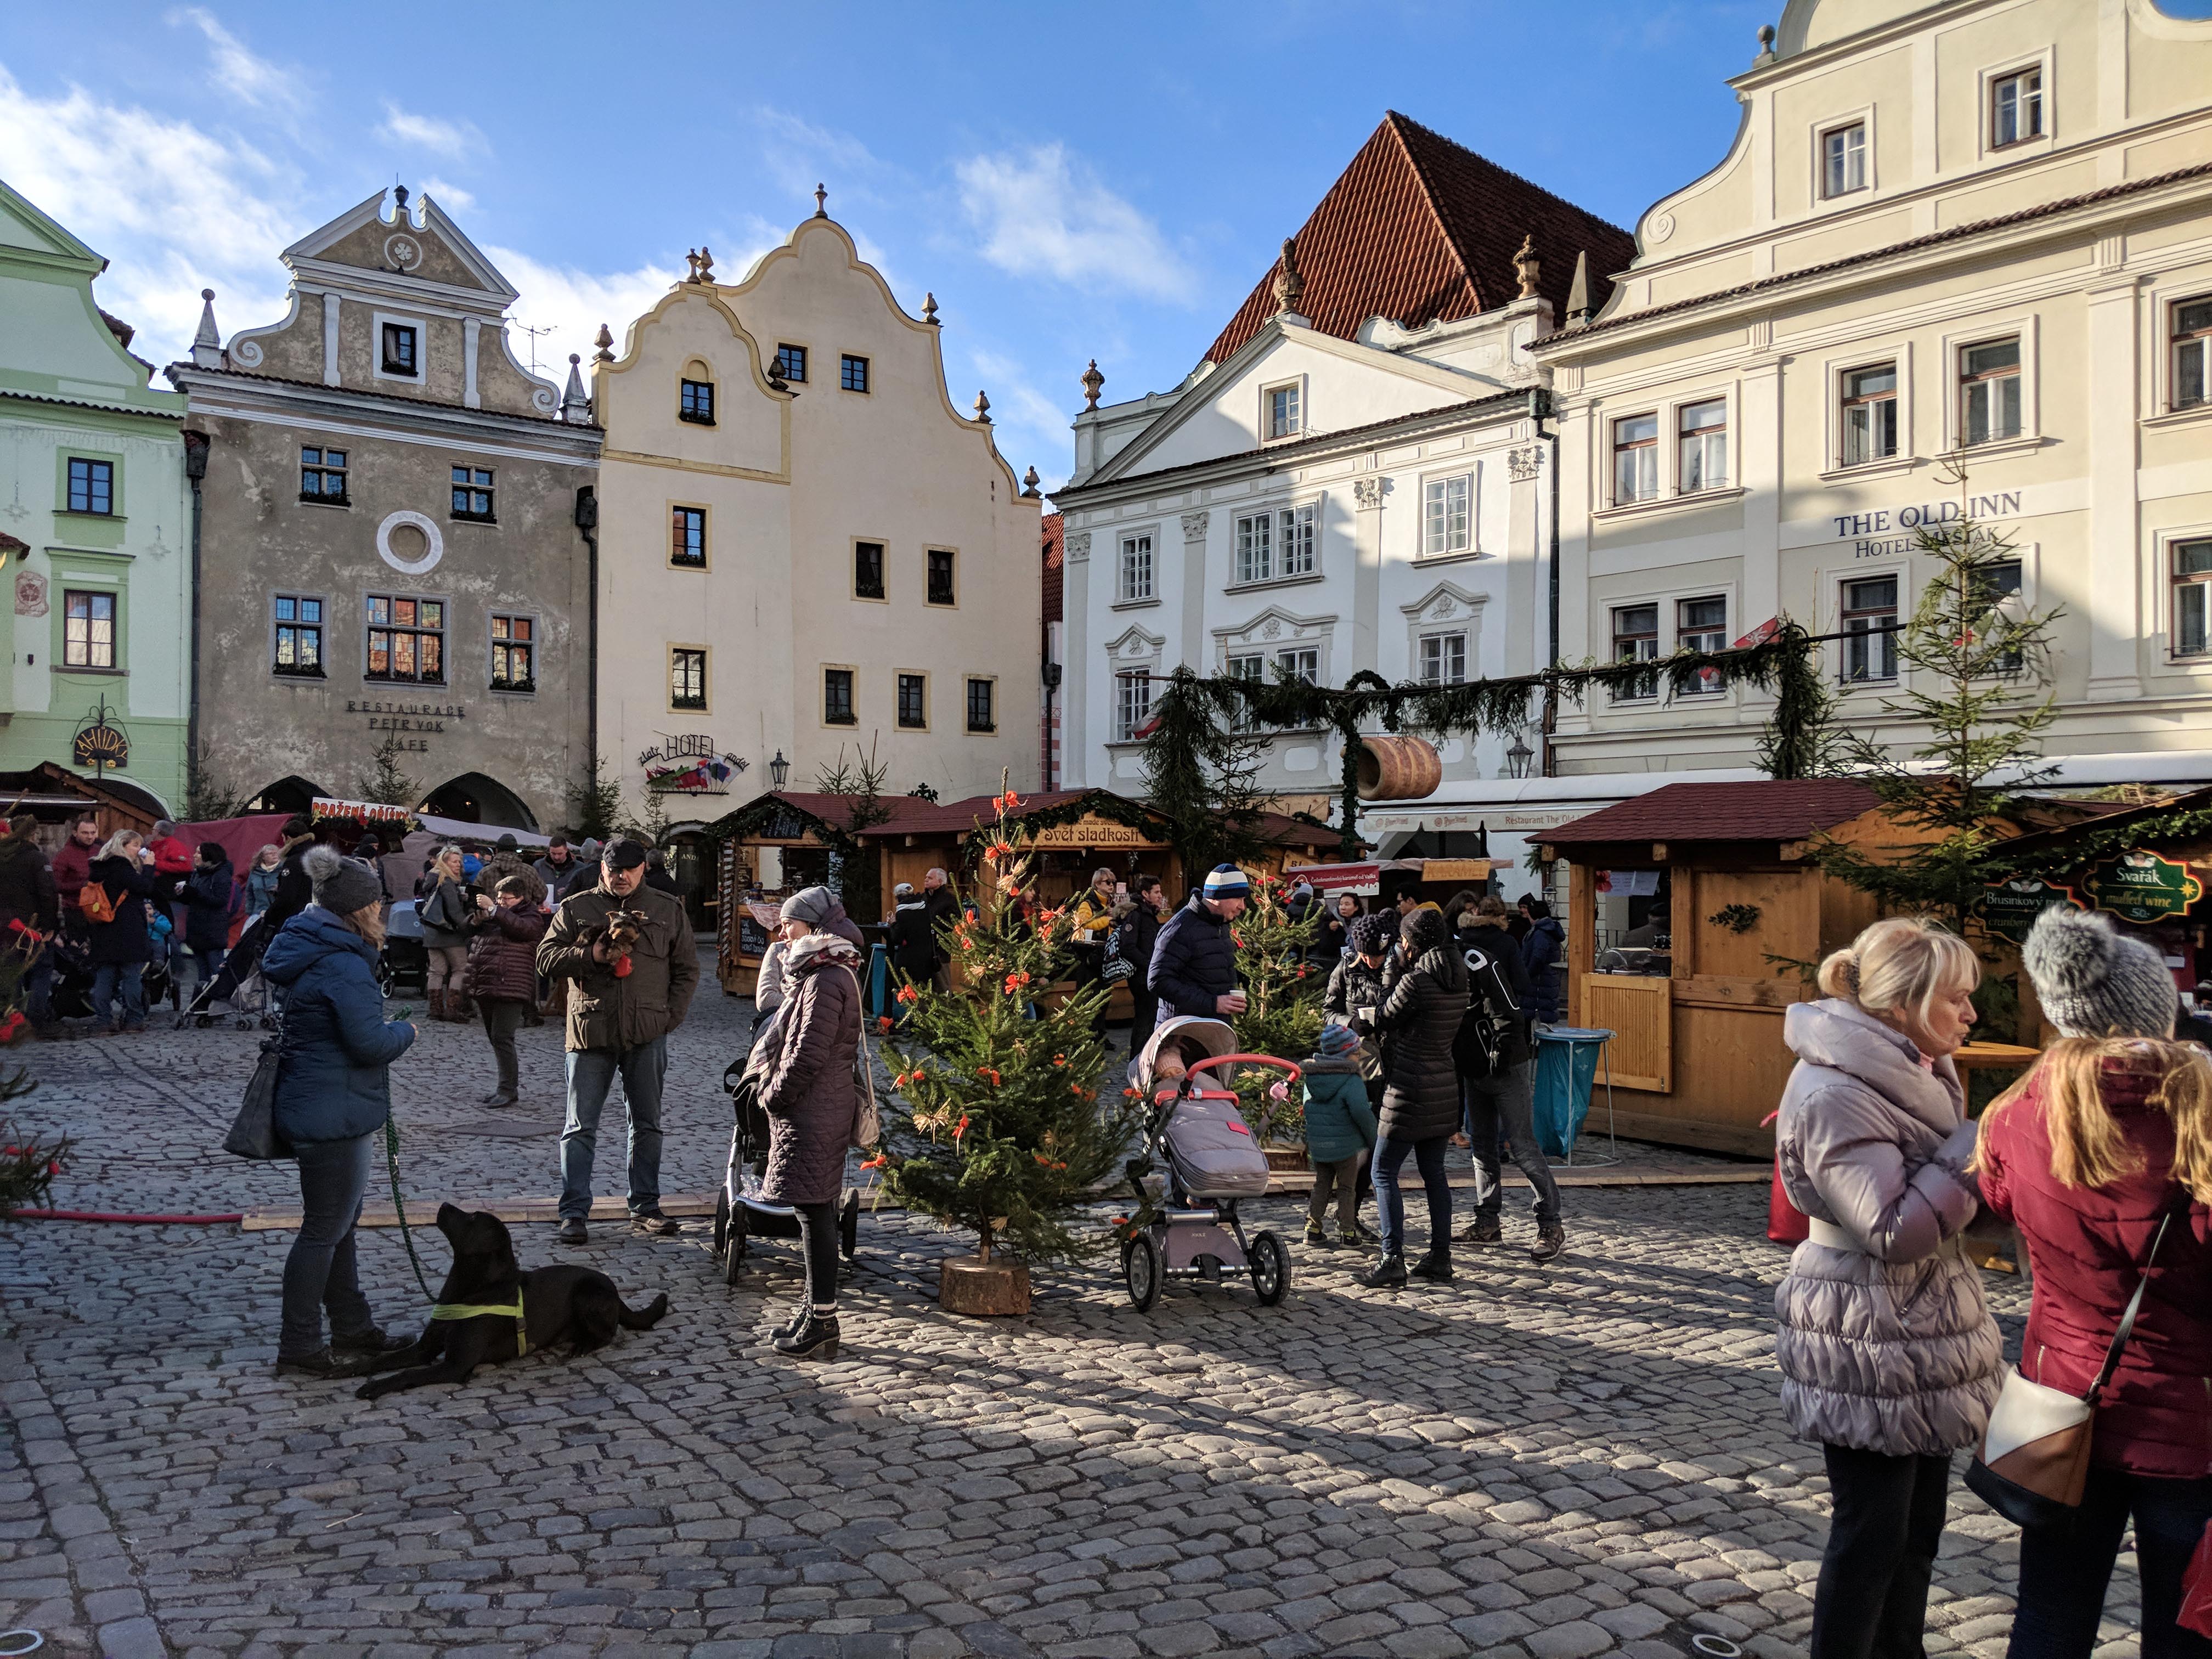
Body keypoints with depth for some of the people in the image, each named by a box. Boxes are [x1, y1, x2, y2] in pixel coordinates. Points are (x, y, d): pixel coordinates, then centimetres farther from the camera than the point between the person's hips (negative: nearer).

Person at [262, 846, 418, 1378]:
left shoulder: (311, 952, 10)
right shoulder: (344, 965, -22)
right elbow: (370, 1041, -26)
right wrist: (405, 1030, -8)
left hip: (314, 1109, 11)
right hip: (334, 1114, -11)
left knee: (339, 1224, 19)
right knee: (325, 1229, 0)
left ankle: (354, 1329, 31)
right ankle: (300, 1348, 10)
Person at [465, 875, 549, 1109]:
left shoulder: (532, 916, -2)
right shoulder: (497, 913, 19)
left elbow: (521, 928, -23)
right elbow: (470, 928, 14)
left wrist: (493, 909, -22)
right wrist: (479, 916, -8)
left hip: (509, 988, -8)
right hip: (486, 986, 8)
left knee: (501, 1038, -14)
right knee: (495, 1039, 12)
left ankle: (509, 1091, -12)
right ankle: (507, 1087, 21)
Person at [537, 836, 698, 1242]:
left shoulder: (668, 911, 8)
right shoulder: (575, 909, 5)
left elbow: (687, 969, 11)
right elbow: (546, 958, 0)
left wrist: (671, 1017, 0)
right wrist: (591, 955, -15)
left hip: (647, 1037, 2)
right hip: (590, 1032, -1)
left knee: (647, 1125, 10)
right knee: (580, 1128, 1)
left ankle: (645, 1209, 20)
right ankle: (573, 1213, 6)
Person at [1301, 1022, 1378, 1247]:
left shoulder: (1310, 1077, 5)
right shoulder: (1352, 1081, -17)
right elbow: (1362, 1113, -26)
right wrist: (1373, 1140, -13)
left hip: (1317, 1145, 5)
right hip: (1345, 1145, -5)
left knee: (1321, 1186, 18)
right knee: (1347, 1189, 10)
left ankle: (1313, 1229, 16)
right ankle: (1347, 1232, 14)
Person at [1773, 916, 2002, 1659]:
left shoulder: (1920, 1073, 8)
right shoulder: (1835, 1096, -22)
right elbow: (1895, 1229, -23)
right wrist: (1977, 1149, -20)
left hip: (1921, 1339, 9)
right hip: (1866, 1352, -9)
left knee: (1918, 1523, 17)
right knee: (1871, 1531, 1)